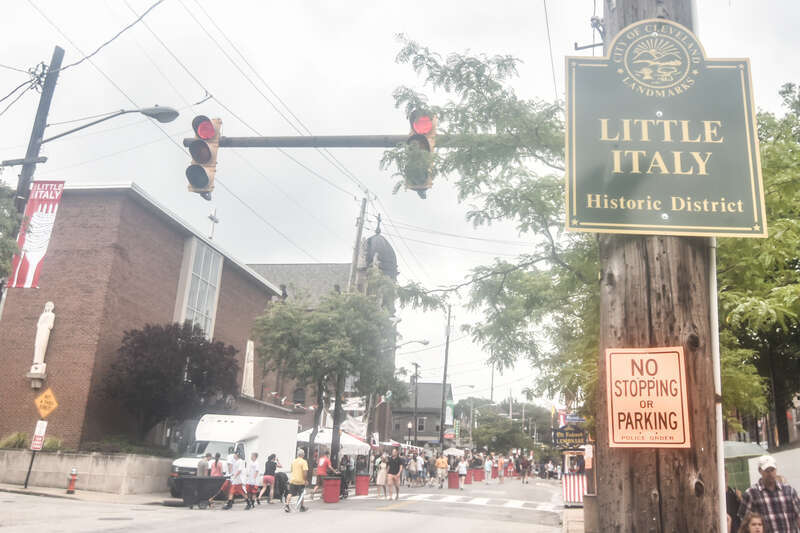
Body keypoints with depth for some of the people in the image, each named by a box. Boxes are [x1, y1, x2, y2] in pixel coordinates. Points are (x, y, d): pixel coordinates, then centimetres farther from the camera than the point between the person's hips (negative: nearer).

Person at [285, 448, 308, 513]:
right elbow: (305, 472, -18)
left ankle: (287, 505, -9)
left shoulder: (293, 461, 7)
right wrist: (305, 479, -6)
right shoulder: (303, 462, -11)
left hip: (292, 480, 3)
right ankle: (302, 507, 21)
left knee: (290, 493, 7)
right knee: (301, 494, 11)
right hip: (300, 481, -3)